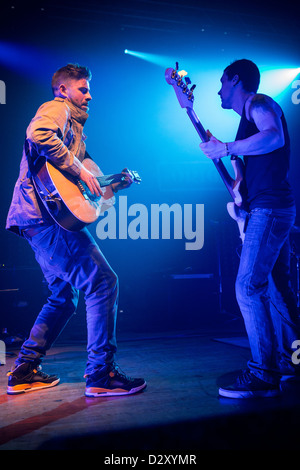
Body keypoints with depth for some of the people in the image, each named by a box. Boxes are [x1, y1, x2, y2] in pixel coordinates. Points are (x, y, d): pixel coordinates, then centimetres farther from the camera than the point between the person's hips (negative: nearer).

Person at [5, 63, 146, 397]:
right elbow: (38, 134, -24)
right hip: (46, 211, -11)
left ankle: (24, 371, 20)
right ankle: (101, 374, -9)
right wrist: (80, 171, -20)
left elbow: (75, 182, 26)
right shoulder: (57, 109, 1)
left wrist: (115, 184, 21)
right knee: (103, 284, -12)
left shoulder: (73, 125, 30)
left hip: (38, 219, 11)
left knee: (64, 296, 16)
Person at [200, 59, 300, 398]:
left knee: (249, 286, -15)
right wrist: (216, 148, 21)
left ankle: (264, 374, -11)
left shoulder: (258, 103, -5)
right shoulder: (249, 114, 24)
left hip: (269, 208, -11)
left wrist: (225, 148, -21)